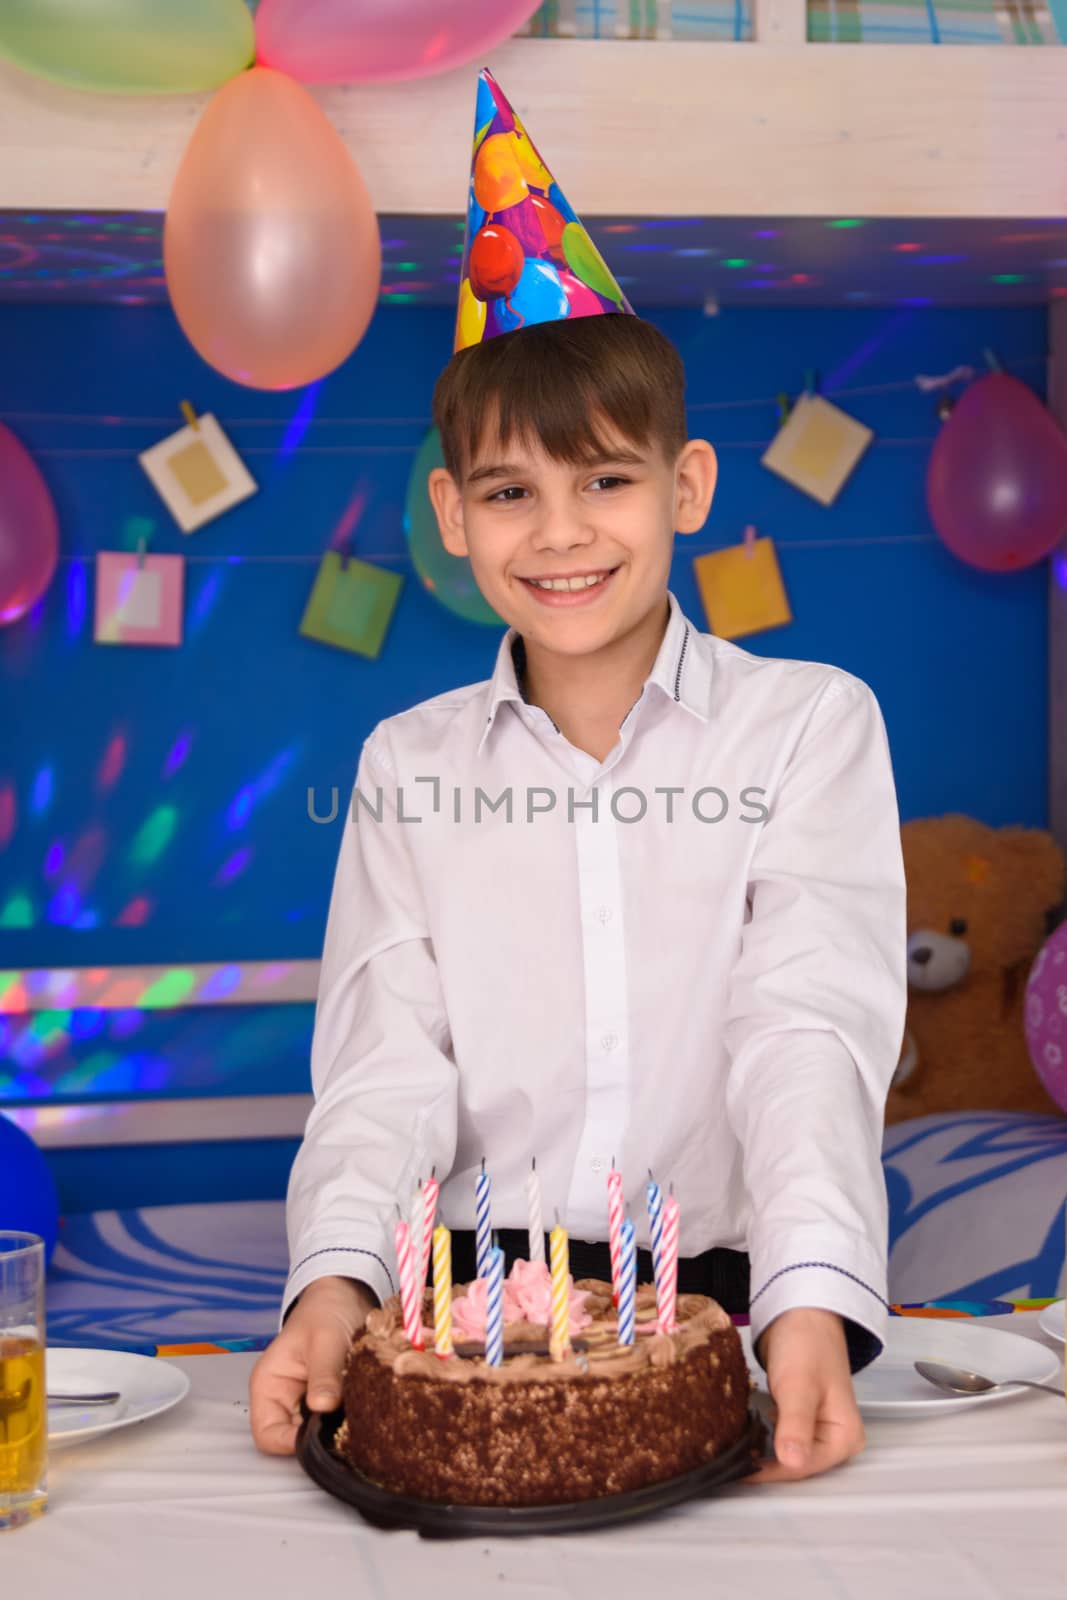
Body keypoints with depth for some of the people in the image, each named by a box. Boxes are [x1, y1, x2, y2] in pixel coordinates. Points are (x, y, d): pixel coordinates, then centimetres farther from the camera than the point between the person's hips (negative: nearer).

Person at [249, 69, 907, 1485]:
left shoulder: (813, 724, 5)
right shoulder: (408, 768, 12)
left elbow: (812, 1028, -7)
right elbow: (387, 1055, 2)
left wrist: (812, 1296, -24)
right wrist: (336, 1276, -17)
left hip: (726, 1280, -1)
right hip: (472, 1289, 2)